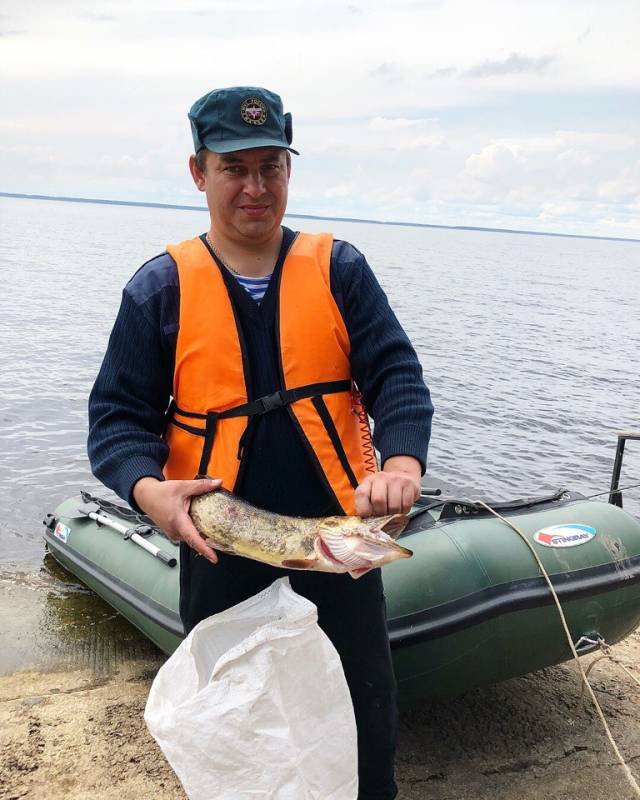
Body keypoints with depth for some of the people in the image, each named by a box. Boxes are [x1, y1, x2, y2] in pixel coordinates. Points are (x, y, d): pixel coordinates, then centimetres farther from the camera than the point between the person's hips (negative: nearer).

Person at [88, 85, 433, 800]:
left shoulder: (338, 269, 0)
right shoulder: (161, 287, -2)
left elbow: (396, 374, -7)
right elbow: (118, 414, -3)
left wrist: (402, 460, -27)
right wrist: (147, 487, -24)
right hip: (219, 553, 0)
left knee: (367, 727, 14)